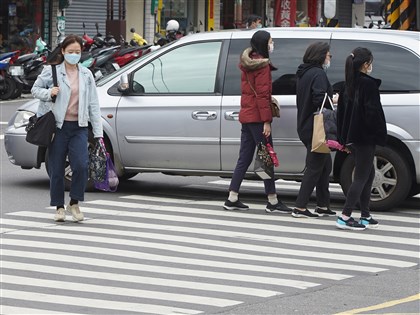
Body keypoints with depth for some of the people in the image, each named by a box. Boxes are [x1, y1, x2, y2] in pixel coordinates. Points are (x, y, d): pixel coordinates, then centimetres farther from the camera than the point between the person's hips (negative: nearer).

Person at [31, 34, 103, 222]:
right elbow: (35, 89, 8)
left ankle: (74, 203, 5)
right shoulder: (51, 71, 1)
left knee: (81, 165, -13)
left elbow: (93, 105, 10)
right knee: (56, 169, 2)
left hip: (79, 127, 2)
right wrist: (48, 93, -14)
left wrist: (98, 132, 4)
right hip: (57, 126, -2)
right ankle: (59, 207, 16)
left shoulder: (86, 75, 10)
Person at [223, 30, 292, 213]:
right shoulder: (262, 65, -12)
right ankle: (272, 202, -3)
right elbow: (262, 94, -17)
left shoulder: (247, 64, 16)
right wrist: (266, 121, -18)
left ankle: (232, 199, 9)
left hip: (246, 115, 9)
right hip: (257, 116, -9)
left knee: (244, 159, 10)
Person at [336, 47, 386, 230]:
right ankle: (345, 217, -7)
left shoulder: (348, 85, 10)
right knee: (361, 177, -3)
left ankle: (365, 217, 18)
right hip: (365, 138, -8)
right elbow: (372, 112, -19)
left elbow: (341, 112, 13)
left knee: (368, 174, 17)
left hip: (351, 137, 8)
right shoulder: (368, 84, -14)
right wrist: (379, 135, -11)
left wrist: (343, 137, 15)